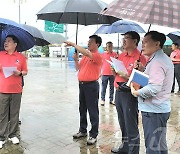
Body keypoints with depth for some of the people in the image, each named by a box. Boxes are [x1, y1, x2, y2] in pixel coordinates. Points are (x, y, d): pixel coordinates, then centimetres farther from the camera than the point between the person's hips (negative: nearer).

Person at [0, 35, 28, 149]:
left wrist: (20, 73, -12)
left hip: (16, 90, 0)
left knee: (14, 114, 8)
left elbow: (25, 72, 8)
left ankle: (13, 135, 21)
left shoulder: (21, 57, 5)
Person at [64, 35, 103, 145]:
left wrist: (73, 44, -20)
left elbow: (86, 53, -28)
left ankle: (93, 135, 10)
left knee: (93, 111, 0)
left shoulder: (97, 55, -10)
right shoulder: (85, 56, 13)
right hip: (82, 84, 8)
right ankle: (83, 131, 30)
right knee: (82, 109, 16)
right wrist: (76, 60, -1)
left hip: (91, 85, -8)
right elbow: (78, 68, 16)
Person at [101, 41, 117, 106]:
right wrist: (100, 72, 3)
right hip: (105, 73, -1)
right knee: (104, 87, 4)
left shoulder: (115, 54, 4)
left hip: (112, 73, 1)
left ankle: (111, 100, 19)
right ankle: (102, 100, 13)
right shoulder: (103, 54, 2)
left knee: (112, 87, 9)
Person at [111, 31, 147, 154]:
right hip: (119, 92, 8)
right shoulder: (121, 55, 12)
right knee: (123, 123, 20)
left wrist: (127, 77, -27)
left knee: (131, 125, 1)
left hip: (130, 94, -8)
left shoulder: (140, 57, -13)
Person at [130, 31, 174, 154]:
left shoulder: (157, 62, -20)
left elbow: (154, 88, -29)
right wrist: (143, 71, 6)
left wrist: (136, 92, -14)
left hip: (153, 111, -10)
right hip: (162, 108, 10)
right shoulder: (165, 59, 13)